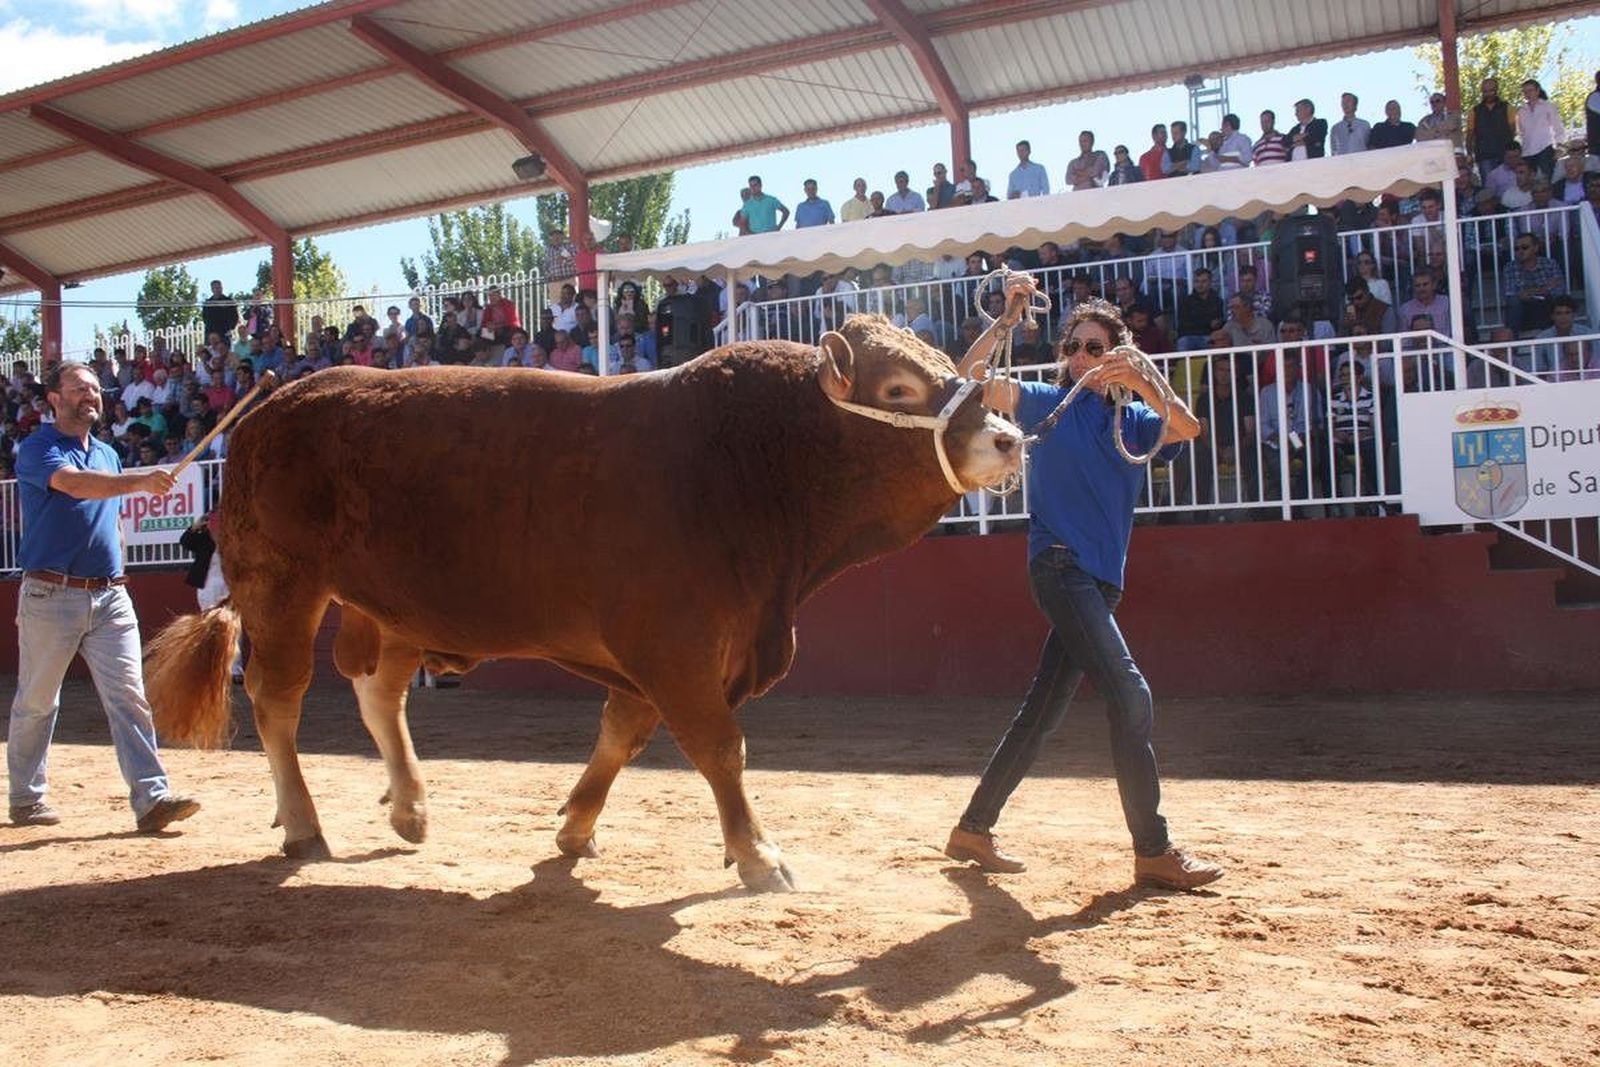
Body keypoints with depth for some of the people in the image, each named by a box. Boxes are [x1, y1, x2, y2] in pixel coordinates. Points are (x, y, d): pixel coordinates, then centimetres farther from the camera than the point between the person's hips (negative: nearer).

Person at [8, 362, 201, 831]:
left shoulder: (108, 454, 17)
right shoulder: (37, 449, -4)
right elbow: (75, 485, -26)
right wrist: (140, 481, -39)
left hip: (110, 598, 5)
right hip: (52, 595, -5)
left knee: (129, 697, -6)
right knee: (36, 702, 8)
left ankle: (152, 798, -10)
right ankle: (27, 798, 24)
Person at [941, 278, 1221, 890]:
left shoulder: (1136, 420, 15)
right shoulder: (1047, 402, 6)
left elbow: (1187, 429, -6)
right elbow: (970, 380, -7)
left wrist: (1141, 384, -22)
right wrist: (1007, 321, -16)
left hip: (1101, 581, 6)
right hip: (1060, 567, -6)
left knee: (1043, 713, 9)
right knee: (1129, 696, -15)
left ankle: (973, 831, 20)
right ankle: (1153, 851, -8)